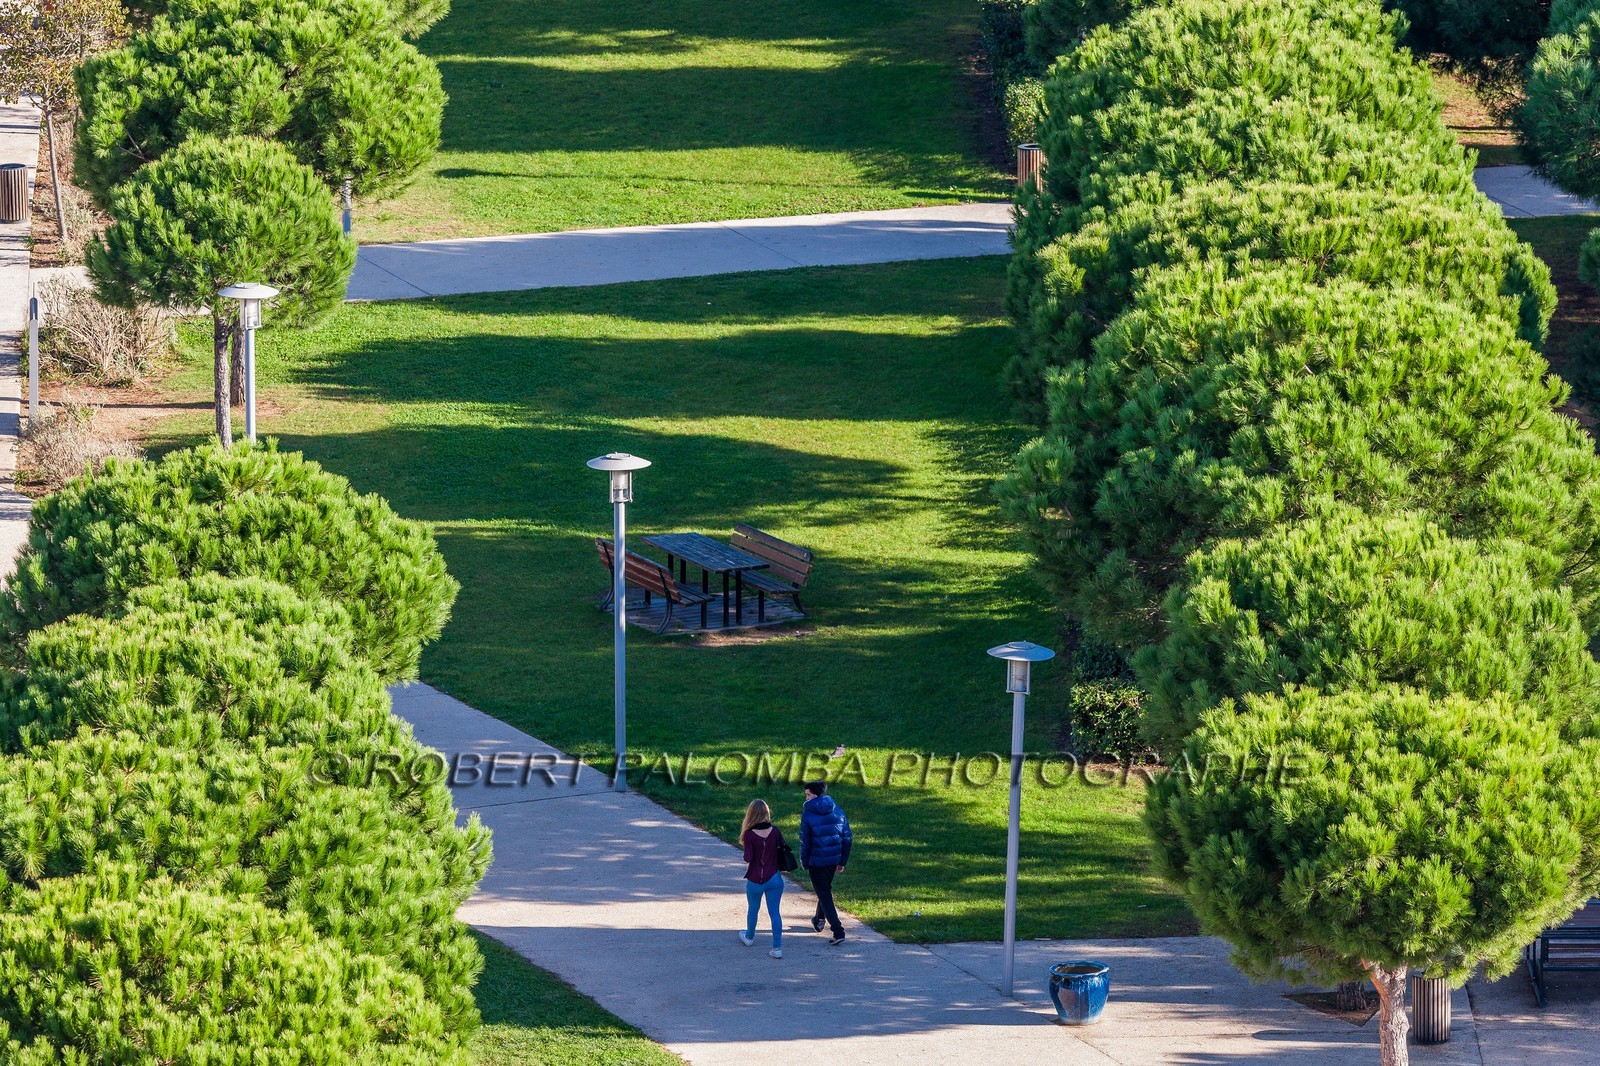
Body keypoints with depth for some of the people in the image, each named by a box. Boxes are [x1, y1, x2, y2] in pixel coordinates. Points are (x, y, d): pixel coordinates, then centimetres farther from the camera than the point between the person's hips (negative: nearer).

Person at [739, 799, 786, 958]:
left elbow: (748, 858, -17)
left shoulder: (750, 834, -16)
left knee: (753, 909, 22)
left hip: (755, 880, -2)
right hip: (774, 878, 2)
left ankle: (749, 937, 44)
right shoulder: (774, 831, -7)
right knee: (774, 912, 4)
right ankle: (777, 947, -1)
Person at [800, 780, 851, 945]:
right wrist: (842, 861, 12)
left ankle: (838, 931, -9)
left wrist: (804, 863, 3)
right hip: (834, 859, 5)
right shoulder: (838, 811, 1)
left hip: (817, 861, -5)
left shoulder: (808, 814, -12)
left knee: (824, 895, 1)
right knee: (826, 889, 27)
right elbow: (846, 837, 5)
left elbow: (805, 842, -10)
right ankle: (819, 920, 46)